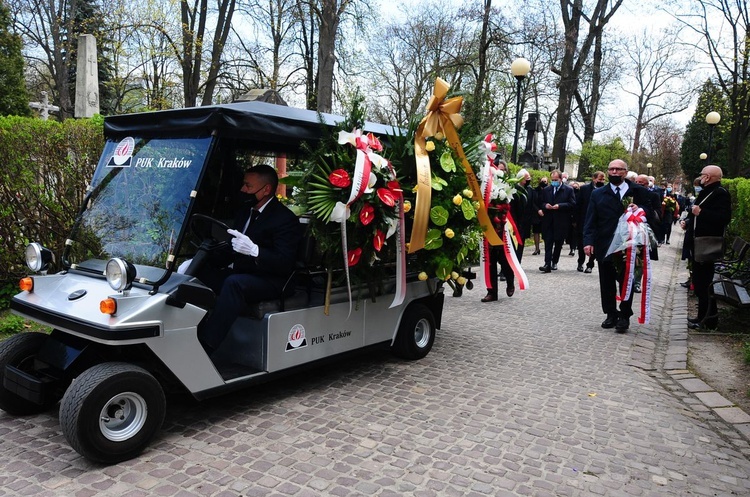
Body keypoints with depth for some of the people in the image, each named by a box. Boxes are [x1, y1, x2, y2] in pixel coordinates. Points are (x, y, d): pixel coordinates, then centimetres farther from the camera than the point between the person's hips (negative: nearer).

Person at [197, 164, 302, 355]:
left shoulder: (286, 219, -12)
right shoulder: (245, 210, 13)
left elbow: (285, 264, -20)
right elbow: (232, 247, 18)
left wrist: (254, 250, -34)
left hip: (269, 281, -8)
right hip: (238, 272, 8)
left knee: (234, 283, -35)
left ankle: (205, 346, -35)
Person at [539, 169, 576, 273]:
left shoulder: (568, 190, 1)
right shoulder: (546, 190, 11)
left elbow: (572, 204, -5)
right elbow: (541, 203, 14)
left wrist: (559, 206, -17)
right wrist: (545, 206, -9)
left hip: (561, 222, -1)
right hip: (548, 221, 2)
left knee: (558, 244, 9)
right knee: (548, 243, -6)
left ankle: (554, 262, 23)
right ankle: (547, 264, -11)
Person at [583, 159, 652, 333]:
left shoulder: (638, 192, 3)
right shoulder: (598, 194, 6)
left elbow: (648, 213, 3)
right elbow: (590, 220, 1)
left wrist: (639, 210, -18)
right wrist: (588, 241, -10)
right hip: (604, 247, 2)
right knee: (607, 283, 8)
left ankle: (624, 316, 16)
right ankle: (611, 314, 20)